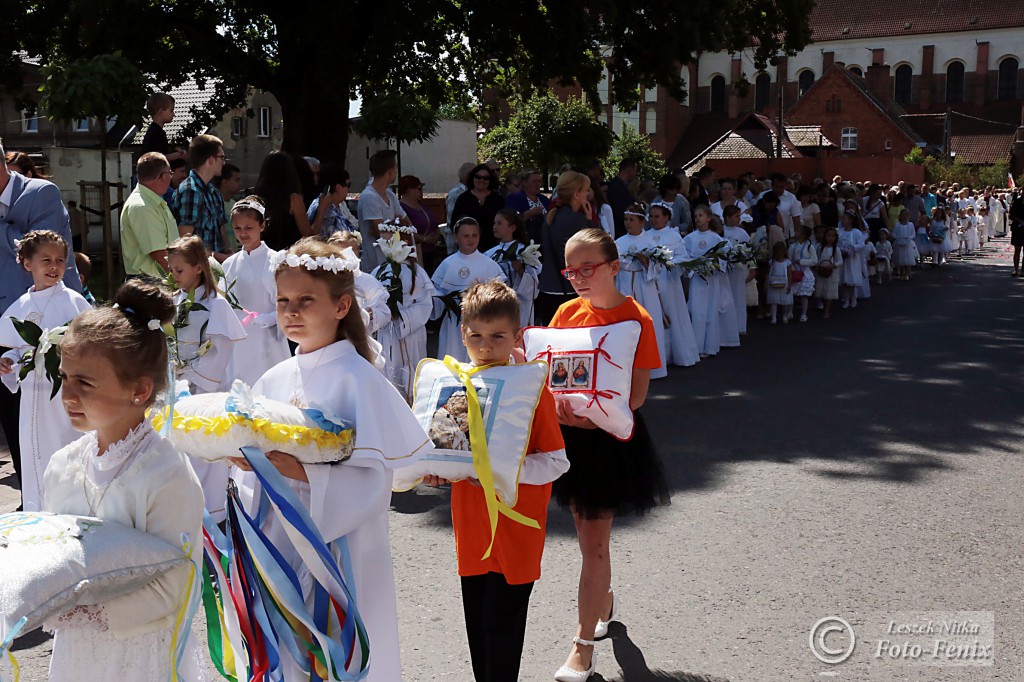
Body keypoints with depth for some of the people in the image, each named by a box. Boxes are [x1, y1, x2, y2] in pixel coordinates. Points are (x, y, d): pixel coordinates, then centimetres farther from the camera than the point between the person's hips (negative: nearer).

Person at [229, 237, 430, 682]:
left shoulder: (358, 380, -11)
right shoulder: (273, 381, 7)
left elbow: (373, 481, -18)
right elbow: (253, 481, 9)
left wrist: (299, 472, -27)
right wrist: (242, 465, -12)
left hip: (340, 561, -5)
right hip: (280, 550, 6)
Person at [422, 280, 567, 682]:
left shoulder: (532, 389, -13)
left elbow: (556, 462, -13)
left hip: (515, 531, -5)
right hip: (471, 526, 5)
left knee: (502, 632, 2)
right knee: (478, 627, 16)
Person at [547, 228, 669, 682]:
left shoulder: (635, 319, -12)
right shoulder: (568, 312, 3)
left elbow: (638, 393, -13)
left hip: (610, 437, -5)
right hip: (569, 433, 5)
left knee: (595, 542, -1)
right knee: (586, 533, 18)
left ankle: (584, 645, 10)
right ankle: (605, 604, 44)